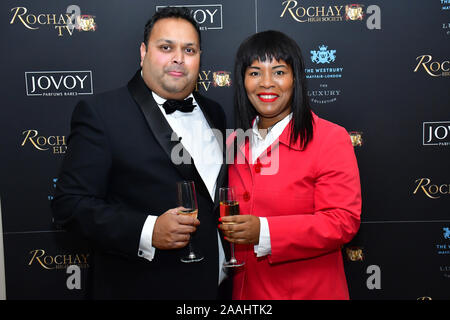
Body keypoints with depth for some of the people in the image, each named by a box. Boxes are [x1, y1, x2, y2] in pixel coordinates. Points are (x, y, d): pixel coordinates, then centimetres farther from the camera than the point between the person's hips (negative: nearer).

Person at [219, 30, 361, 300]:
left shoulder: (331, 139, -11)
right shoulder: (235, 143, 5)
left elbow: (344, 221, -19)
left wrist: (264, 232, -26)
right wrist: (226, 228, -5)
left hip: (309, 291, -4)